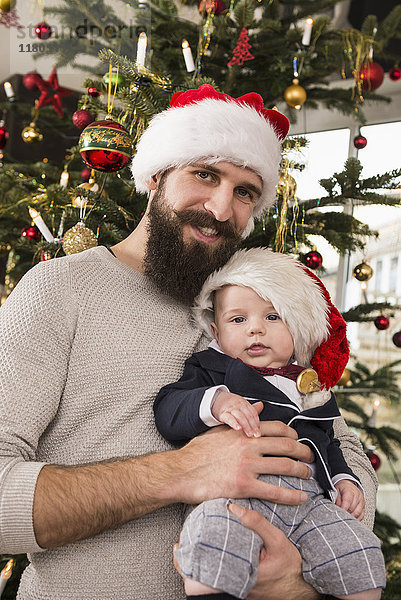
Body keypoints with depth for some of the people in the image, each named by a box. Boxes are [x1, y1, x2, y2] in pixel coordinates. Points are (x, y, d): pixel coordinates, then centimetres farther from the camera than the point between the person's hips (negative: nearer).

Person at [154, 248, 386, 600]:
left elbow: (328, 444, 35)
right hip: (239, 490, -5)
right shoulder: (212, 369, 8)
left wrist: (343, 478, 17)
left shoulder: (312, 388, 24)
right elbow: (168, 411, -6)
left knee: (362, 561, -9)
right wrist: (215, 402, -23)